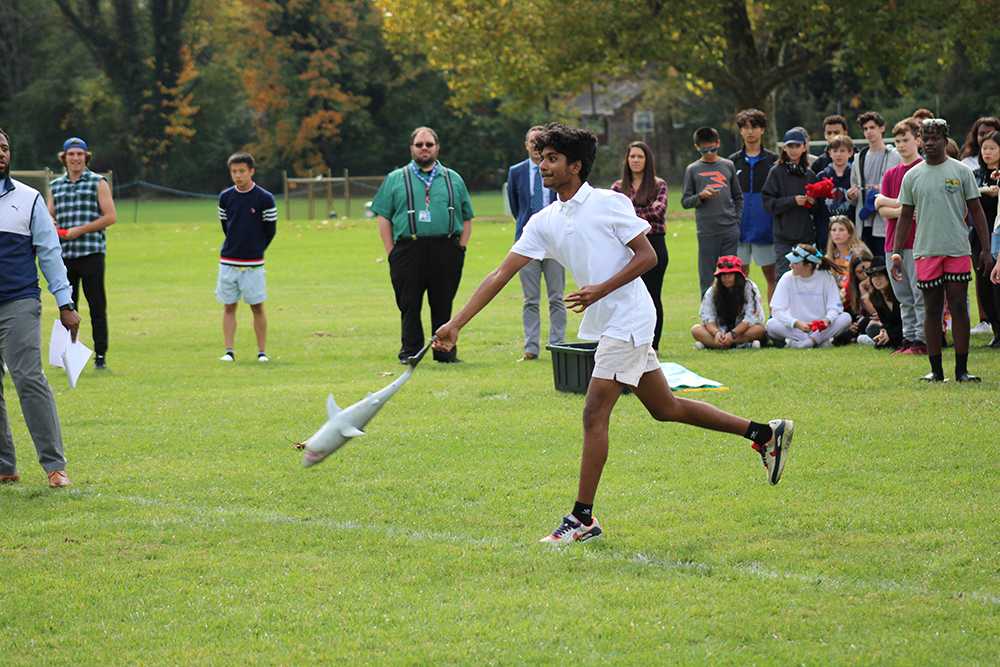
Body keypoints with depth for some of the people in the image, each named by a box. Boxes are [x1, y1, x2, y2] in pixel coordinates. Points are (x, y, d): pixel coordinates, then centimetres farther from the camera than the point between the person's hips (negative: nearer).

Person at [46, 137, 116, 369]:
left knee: (97, 306, -3)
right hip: (64, 254, 4)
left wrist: (80, 230, -11)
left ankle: (100, 355, 0)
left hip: (91, 253, -4)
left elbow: (110, 216, -3)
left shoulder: (98, 183, 3)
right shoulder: (55, 186, 16)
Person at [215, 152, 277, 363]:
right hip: (228, 261, 3)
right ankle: (229, 351, 5)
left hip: (253, 264, -3)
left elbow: (270, 229, 2)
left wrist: (256, 250, 8)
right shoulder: (225, 197, 3)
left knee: (257, 307, 1)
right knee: (229, 306, 3)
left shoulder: (264, 198, -7)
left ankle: (262, 351, 7)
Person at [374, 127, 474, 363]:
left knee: (443, 304, 2)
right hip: (408, 252, -1)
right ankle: (410, 351, 5)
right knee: (409, 305, -1)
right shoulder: (395, 179, 12)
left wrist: (460, 247, 4)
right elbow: (384, 218, 7)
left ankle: (445, 351, 8)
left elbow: (466, 218, 16)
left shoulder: (453, 179, 17)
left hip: (446, 252, 1)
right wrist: (391, 252, -2)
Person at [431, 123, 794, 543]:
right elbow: (500, 275, 4)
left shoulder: (610, 203, -10)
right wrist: (456, 324, -2)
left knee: (594, 415, -11)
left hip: (628, 317, -8)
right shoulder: (544, 222, 8)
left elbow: (648, 256, -10)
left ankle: (583, 518, -6)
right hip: (604, 325, 8)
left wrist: (601, 290, -21)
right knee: (665, 408, 14)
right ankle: (764, 433, 26)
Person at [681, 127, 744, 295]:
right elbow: (685, 201, 5)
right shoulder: (693, 170, 5)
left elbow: (738, 197, 16)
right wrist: (700, 196, -14)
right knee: (707, 278, -1)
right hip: (707, 232, -1)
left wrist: (737, 220, 5)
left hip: (730, 230, 1)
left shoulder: (728, 166, 9)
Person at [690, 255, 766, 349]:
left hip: (742, 331, -3)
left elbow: (750, 318, -18)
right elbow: (708, 318, -8)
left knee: (759, 329, -34)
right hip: (721, 330, 3)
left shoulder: (749, 288, -9)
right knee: (696, 329, -22)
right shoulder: (712, 291, 0)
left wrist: (732, 334, -31)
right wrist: (716, 333, -30)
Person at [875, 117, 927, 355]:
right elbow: (883, 211, 8)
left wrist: (887, 202, -1)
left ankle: (922, 340, -5)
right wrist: (904, 211, -12)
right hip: (894, 242, 6)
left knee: (920, 295, -6)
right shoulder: (891, 174, 16)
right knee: (904, 297, 10)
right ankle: (909, 337, 15)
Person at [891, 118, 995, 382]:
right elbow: (905, 216, 11)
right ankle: (936, 370, 9)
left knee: (959, 308, -2)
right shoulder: (912, 176, 8)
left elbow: (976, 211, 5)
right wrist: (896, 253, 4)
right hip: (926, 251, 1)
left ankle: (962, 369, 2)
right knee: (932, 310, 4)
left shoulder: (961, 171, 4)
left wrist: (985, 249, -1)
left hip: (958, 251, -1)